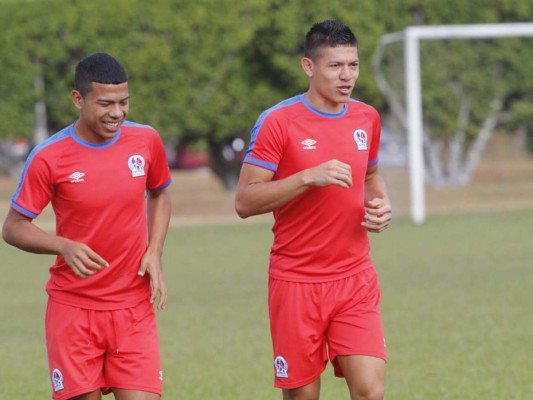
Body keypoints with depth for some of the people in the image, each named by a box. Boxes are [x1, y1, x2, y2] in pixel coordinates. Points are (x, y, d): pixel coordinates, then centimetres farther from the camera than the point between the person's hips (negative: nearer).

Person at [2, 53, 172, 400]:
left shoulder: (147, 141, 0)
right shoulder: (48, 158, -10)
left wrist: (154, 254, 2)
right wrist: (64, 246, -21)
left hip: (134, 308, 2)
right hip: (73, 309, -2)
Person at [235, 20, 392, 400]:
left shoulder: (367, 119, 6)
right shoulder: (278, 122, -9)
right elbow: (245, 201, -12)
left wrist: (381, 204, 3)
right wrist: (308, 177, -23)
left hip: (356, 279, 3)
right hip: (297, 280, -3)